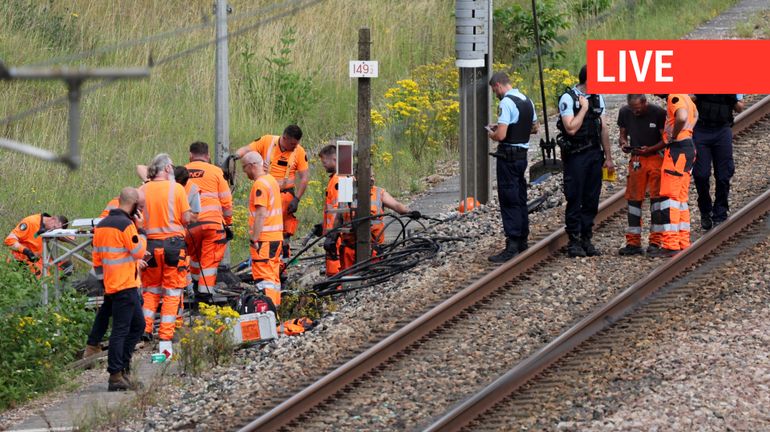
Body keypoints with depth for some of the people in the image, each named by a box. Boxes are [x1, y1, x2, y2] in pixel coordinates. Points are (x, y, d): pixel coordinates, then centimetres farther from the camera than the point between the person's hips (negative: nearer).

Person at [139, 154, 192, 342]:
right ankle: (166, 332, 3)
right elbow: (186, 219, -7)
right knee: (172, 291, 5)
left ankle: (145, 328, 10)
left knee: (151, 289, 17)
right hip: (173, 241, -3)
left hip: (150, 242, 3)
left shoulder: (143, 190, -1)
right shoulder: (176, 189, -8)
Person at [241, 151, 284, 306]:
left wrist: (254, 239, -19)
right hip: (276, 237, 9)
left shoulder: (260, 184, -15)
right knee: (273, 277, 14)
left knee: (264, 277, -11)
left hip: (263, 238, -9)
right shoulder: (272, 180, 15)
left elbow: (261, 214, -21)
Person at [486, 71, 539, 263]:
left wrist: (492, 134, -1)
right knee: (520, 198, 17)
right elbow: (534, 128, 23)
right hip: (522, 154, 9)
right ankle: (522, 241, 24)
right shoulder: (527, 101, 11)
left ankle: (512, 245, -11)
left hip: (508, 157, -9)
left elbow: (501, 135, -25)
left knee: (509, 201, -8)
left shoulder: (506, 103, -18)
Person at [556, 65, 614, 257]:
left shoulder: (597, 98, 11)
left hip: (594, 154, 6)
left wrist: (608, 157, 13)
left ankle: (586, 239, 13)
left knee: (592, 200, 6)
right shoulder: (568, 99, -9)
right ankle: (574, 242, 1)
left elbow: (603, 129, 15)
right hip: (575, 156, -6)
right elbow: (571, 128, -18)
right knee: (575, 200, -3)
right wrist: (584, 108, -13)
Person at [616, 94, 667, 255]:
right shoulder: (625, 113, 1)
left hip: (656, 157, -4)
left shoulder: (658, 113, -11)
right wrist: (624, 143, -10)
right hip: (636, 159, 4)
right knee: (633, 198, 2)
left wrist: (649, 149, -22)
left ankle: (656, 241, -2)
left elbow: (665, 140, -7)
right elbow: (622, 135, 13)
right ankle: (633, 243, 6)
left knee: (657, 197, -5)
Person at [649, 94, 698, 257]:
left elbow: (682, 117, -31)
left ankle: (670, 245, -15)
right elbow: (694, 114, 35)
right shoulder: (684, 96, 18)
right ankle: (683, 243, 15)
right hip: (689, 147, 10)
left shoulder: (674, 97, -13)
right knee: (681, 198, 14)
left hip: (677, 148, -10)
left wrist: (673, 136, -18)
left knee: (669, 196, -10)